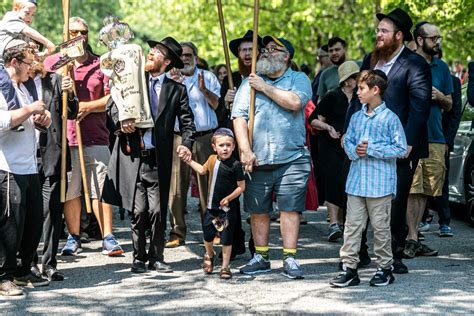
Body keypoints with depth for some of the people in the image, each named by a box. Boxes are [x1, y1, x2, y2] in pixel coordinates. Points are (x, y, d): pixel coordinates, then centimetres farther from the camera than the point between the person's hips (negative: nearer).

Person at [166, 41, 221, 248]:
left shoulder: (208, 77, 13)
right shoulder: (170, 79, 13)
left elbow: (216, 104, 2)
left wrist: (203, 89, -15)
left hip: (205, 137, 0)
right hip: (179, 137, 0)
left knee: (207, 185, 0)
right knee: (176, 187, -4)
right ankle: (177, 233, 1)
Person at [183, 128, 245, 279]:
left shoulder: (235, 165, -13)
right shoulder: (212, 160, 3)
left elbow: (241, 186, -10)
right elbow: (202, 170, 25)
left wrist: (229, 198, -19)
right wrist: (189, 160, 24)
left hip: (228, 208, -5)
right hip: (212, 206, 5)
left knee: (226, 239, 1)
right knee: (208, 235, 12)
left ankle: (225, 267, 15)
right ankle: (209, 255, 42)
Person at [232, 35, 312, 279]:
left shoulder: (298, 79, 6)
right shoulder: (250, 82, 12)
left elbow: (294, 102, -16)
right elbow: (239, 117, 4)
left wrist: (265, 87, -7)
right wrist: (245, 151, -7)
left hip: (291, 159, -3)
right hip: (257, 160, 3)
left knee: (290, 209, -4)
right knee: (257, 211, 7)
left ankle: (290, 259, 1)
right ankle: (260, 258, 18)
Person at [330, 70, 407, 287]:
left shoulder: (390, 118, -6)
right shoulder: (356, 118, 11)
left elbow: (401, 149, -8)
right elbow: (347, 141, 18)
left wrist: (372, 150, -14)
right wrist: (354, 151, -6)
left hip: (380, 183, -5)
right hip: (356, 181, 5)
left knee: (380, 227, 3)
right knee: (352, 225, 2)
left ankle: (385, 268, 15)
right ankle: (349, 269, 6)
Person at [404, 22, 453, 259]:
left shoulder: (441, 67, 15)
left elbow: (449, 106, 20)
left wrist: (441, 97, -2)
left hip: (435, 137, 5)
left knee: (425, 190, 6)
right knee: (412, 188, -10)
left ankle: (414, 237, 12)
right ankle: (411, 238, -8)